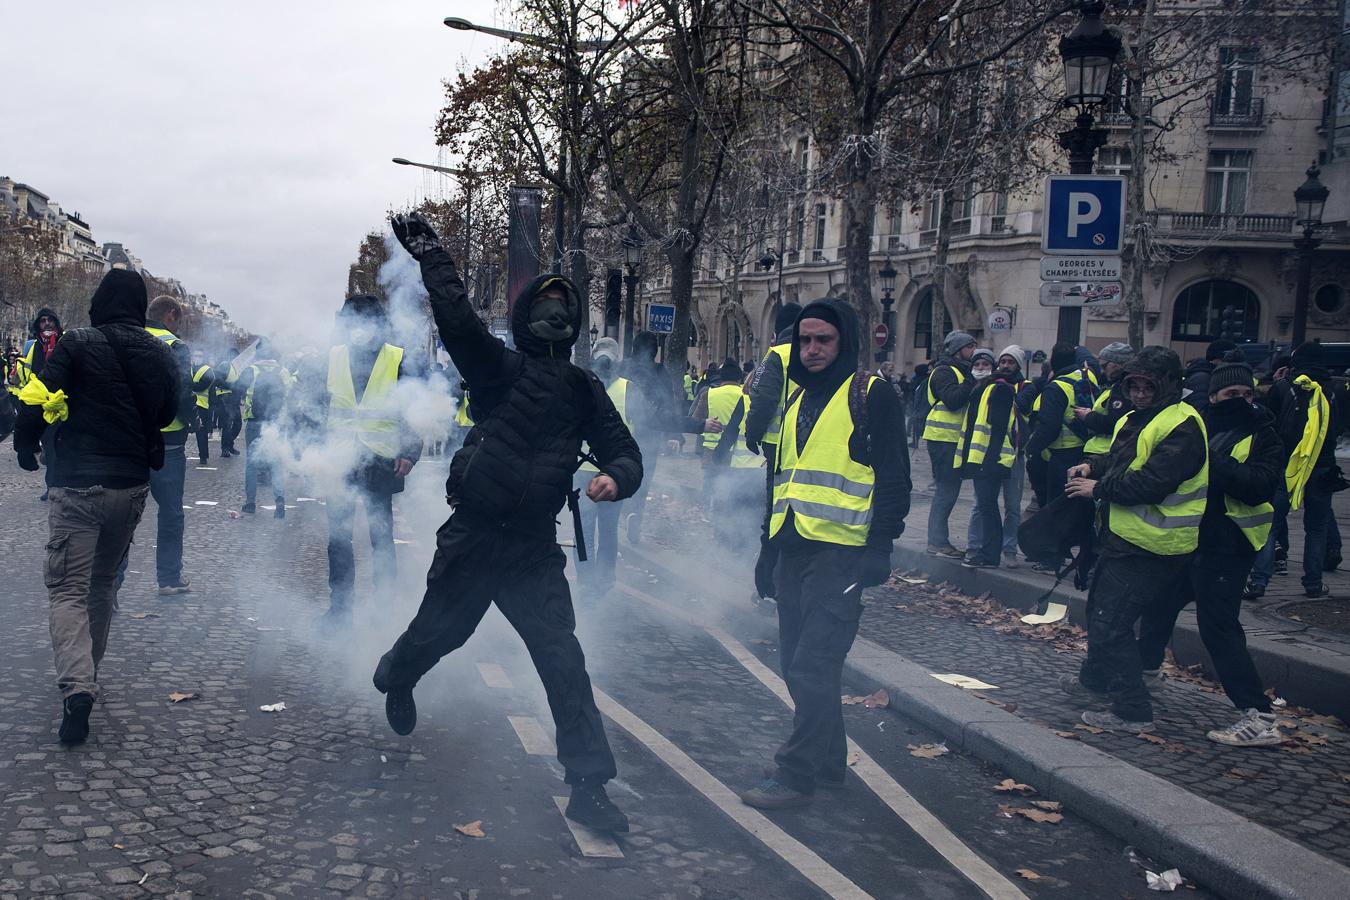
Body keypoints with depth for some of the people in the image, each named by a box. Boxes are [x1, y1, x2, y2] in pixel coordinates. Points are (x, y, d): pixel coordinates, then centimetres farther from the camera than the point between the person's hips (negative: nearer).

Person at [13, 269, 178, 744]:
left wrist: (26, 446, 4)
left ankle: (76, 685, -21)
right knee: (104, 580, 21)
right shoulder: (160, 354, 4)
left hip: (79, 484, -4)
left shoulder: (77, 344, -9)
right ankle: (87, 671, 33)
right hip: (133, 485, 4)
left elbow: (38, 398, -13)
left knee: (68, 587, -3)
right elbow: (168, 412, 15)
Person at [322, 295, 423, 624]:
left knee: (382, 539, 7)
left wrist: (409, 453, -9)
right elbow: (319, 406, 10)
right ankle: (339, 606, 19)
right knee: (338, 538, 8)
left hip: (380, 461, -3)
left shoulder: (397, 359, -3)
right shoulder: (333, 357, 5)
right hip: (339, 460, 3)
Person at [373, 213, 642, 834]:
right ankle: (395, 678, 55)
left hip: (534, 548, 2)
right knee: (438, 633, 17)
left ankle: (588, 787, 2)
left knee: (564, 662, -5)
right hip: (473, 537, -2)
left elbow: (623, 450, 6)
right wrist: (430, 256, -22)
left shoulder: (584, 391, 6)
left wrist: (616, 477, -16)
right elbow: (457, 318, -21)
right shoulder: (499, 367, -5)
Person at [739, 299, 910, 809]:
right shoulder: (797, 398, 18)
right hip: (794, 550, 8)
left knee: (812, 665, -8)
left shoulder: (870, 395, -4)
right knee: (798, 664, 12)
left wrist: (879, 547, -15)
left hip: (840, 553, -8)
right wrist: (770, 546, 20)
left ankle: (796, 775, 1)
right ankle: (828, 761, 26)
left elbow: (893, 478, -8)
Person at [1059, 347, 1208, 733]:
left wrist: (1099, 488, -19)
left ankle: (1133, 711, -3)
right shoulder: (1138, 419, 13)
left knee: (1110, 623, -11)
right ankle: (1095, 681, 45)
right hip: (1125, 538, 11)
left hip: (1150, 548, -11)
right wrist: (1093, 466, 3)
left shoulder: (1181, 426, -19)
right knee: (1100, 610, 25)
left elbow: (1153, 481, -28)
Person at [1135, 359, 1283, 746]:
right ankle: (1146, 664, 49)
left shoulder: (1262, 435, -8)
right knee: (1159, 599, 23)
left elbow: (1259, 487, -22)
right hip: (1187, 538, 7)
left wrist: (1211, 460, -29)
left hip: (1224, 545, -7)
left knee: (1218, 625, -12)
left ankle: (1260, 717, -10)